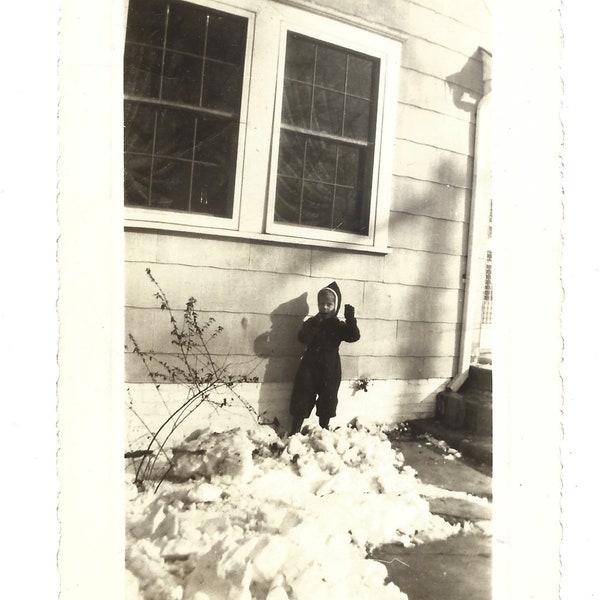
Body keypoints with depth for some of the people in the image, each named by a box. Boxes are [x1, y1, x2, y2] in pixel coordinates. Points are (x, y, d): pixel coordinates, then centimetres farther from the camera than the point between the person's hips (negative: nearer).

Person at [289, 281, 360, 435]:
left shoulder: (339, 325, 0)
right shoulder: (311, 322, 1)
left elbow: (354, 336, -14)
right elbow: (303, 338, -14)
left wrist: (350, 319, -24)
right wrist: (314, 326, -27)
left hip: (330, 369, 0)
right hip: (310, 366, 0)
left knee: (327, 401, 10)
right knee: (302, 399, 3)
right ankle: (294, 432, 13)